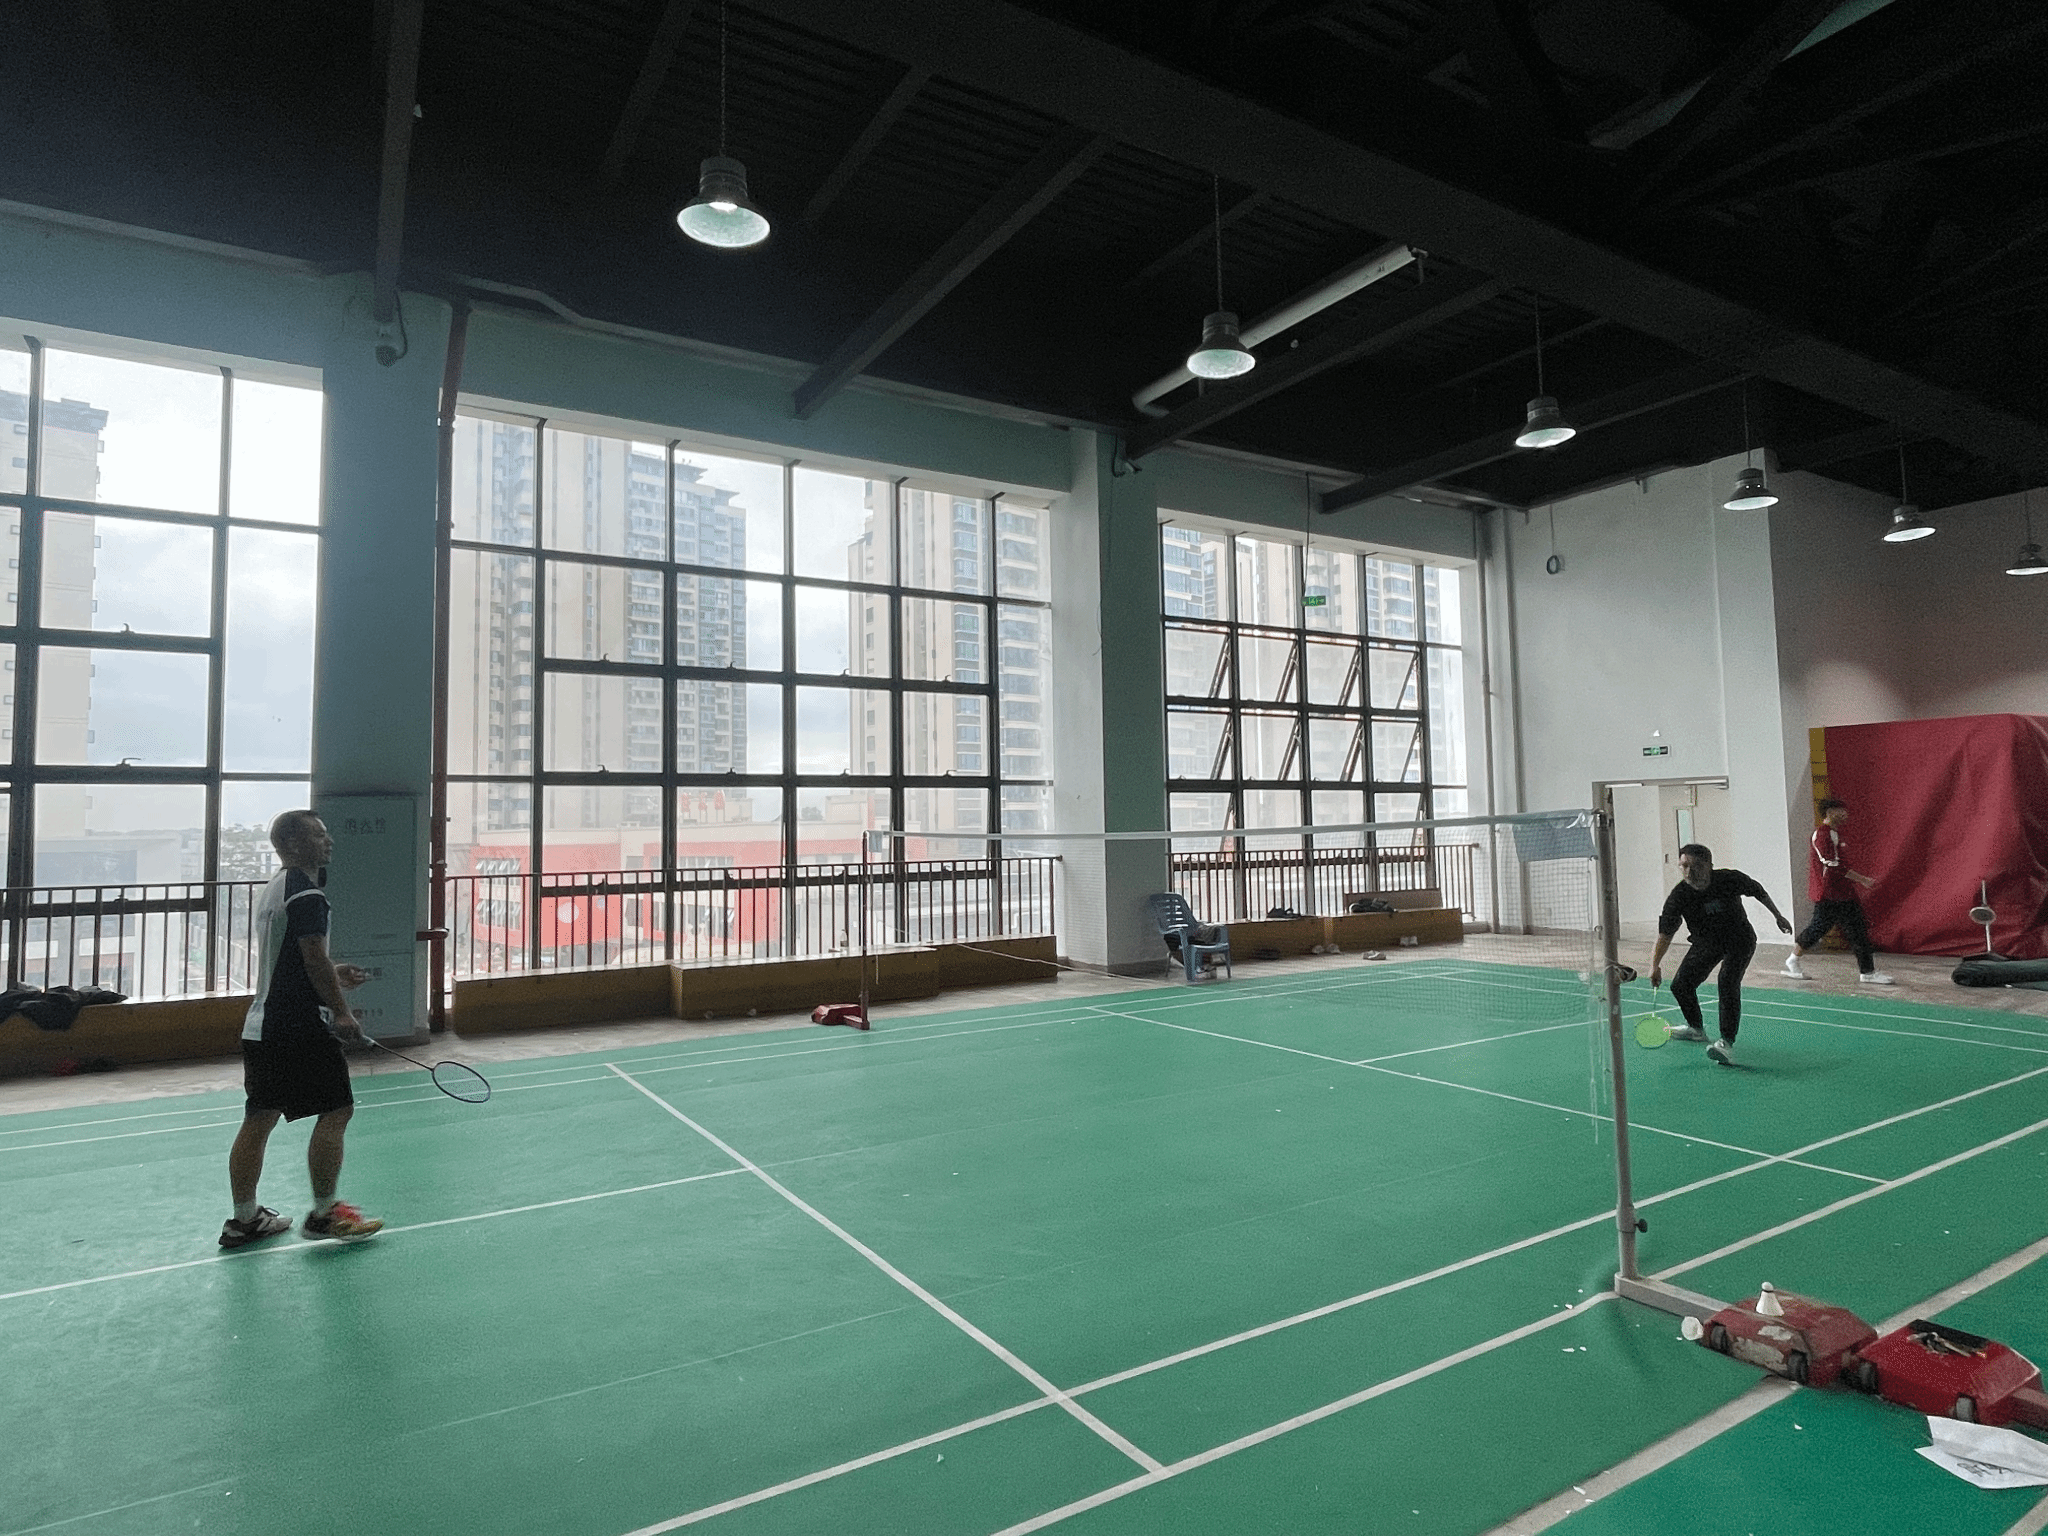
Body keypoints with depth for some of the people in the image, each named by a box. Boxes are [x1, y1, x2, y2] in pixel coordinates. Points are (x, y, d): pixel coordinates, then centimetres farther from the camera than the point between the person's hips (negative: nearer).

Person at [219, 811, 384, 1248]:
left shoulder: (272, 891, 17)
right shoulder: (306, 892, -15)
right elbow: (315, 958, -19)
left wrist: (334, 976, 19)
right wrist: (341, 1011, -15)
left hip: (261, 1025, 10)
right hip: (301, 1026, -10)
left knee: (259, 1119, 13)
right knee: (336, 1111, -2)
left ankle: (244, 1219, 21)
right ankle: (324, 1213, 6)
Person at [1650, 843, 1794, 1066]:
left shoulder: (1730, 879, -23)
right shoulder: (1678, 897, -22)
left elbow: (1758, 892, -1)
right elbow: (1666, 932, -17)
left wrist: (1778, 916, 11)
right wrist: (1655, 964, -25)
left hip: (1739, 940, -3)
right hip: (1705, 942, 3)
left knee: (1727, 981, -27)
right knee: (1680, 985, 1)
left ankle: (1727, 1043, -29)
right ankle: (1696, 1029, 31)